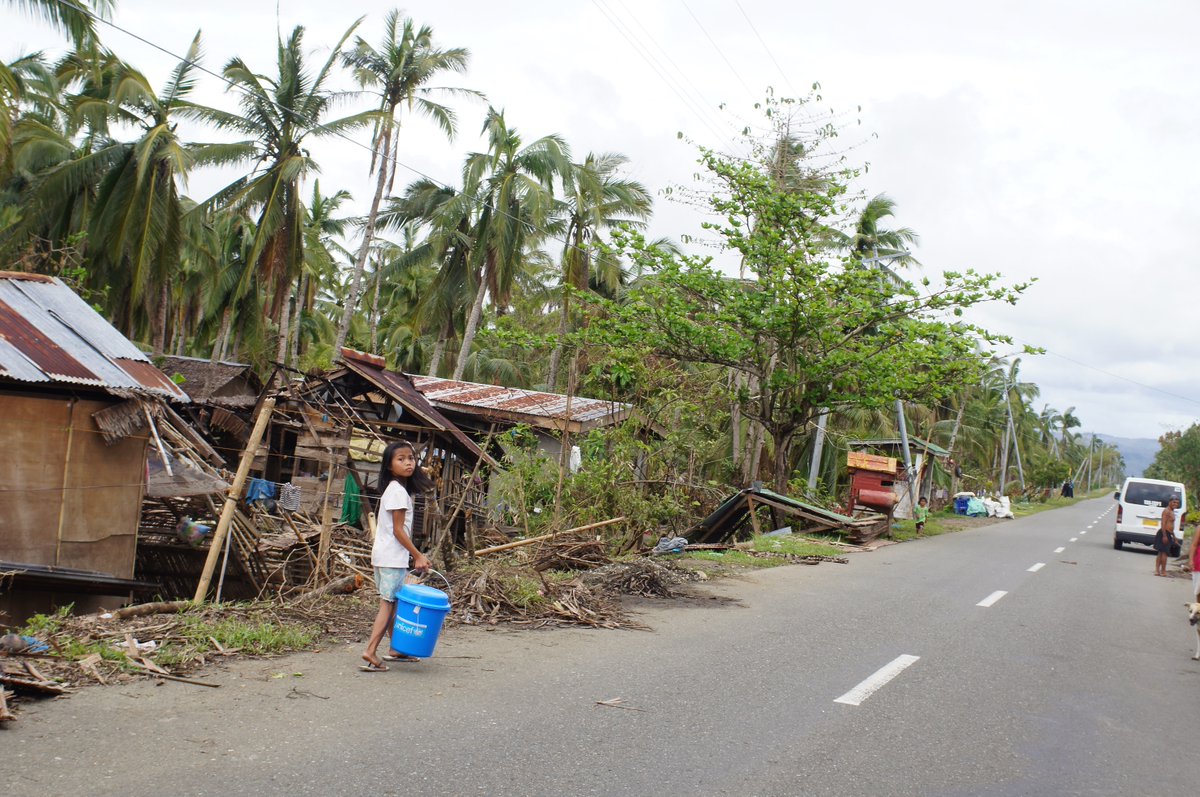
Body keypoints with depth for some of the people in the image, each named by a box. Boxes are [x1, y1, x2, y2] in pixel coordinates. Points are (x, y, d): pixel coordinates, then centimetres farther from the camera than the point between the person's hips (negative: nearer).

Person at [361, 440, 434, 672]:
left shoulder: (394, 489, 15)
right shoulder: (398, 491, -14)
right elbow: (398, 530, -17)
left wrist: (415, 555, 16)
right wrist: (417, 556, -12)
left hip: (385, 555, 9)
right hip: (392, 557, -9)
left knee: (394, 603, 15)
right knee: (389, 604, -9)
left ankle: (396, 650, 23)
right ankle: (370, 651, -15)